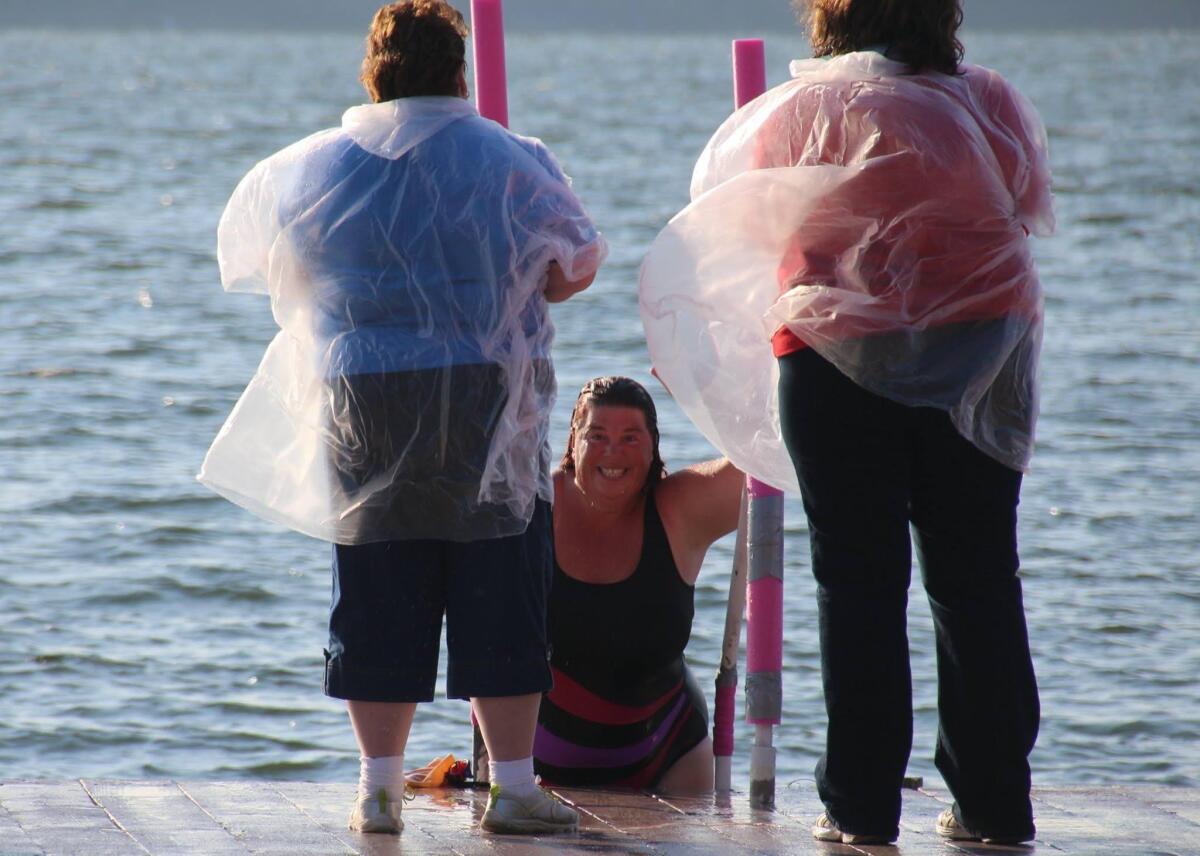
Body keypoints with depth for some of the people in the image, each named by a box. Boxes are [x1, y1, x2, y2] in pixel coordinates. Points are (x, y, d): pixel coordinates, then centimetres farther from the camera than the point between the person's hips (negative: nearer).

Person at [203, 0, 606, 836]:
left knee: (377, 599, 8)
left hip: (360, 406, 2)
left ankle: (379, 789, 10)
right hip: (486, 400, -2)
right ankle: (513, 785, 2)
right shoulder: (513, 164, -2)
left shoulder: (310, 170, 5)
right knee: (502, 595, 3)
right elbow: (575, 270, 0)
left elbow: (255, 263, 16)